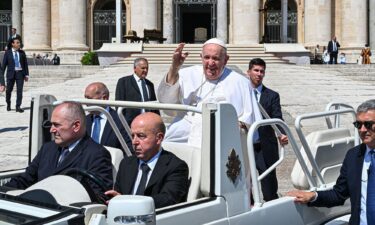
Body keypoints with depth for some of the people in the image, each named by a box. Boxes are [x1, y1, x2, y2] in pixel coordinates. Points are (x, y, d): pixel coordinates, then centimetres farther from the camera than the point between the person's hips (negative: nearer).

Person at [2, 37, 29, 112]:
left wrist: (26, 74, 4)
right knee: (9, 90, 7)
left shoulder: (22, 53, 7)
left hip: (20, 73, 1)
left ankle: (18, 107, -1)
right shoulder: (8, 52, 3)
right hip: (11, 73, -1)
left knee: (20, 90, -5)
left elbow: (25, 64, 9)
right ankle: (8, 104, 31)